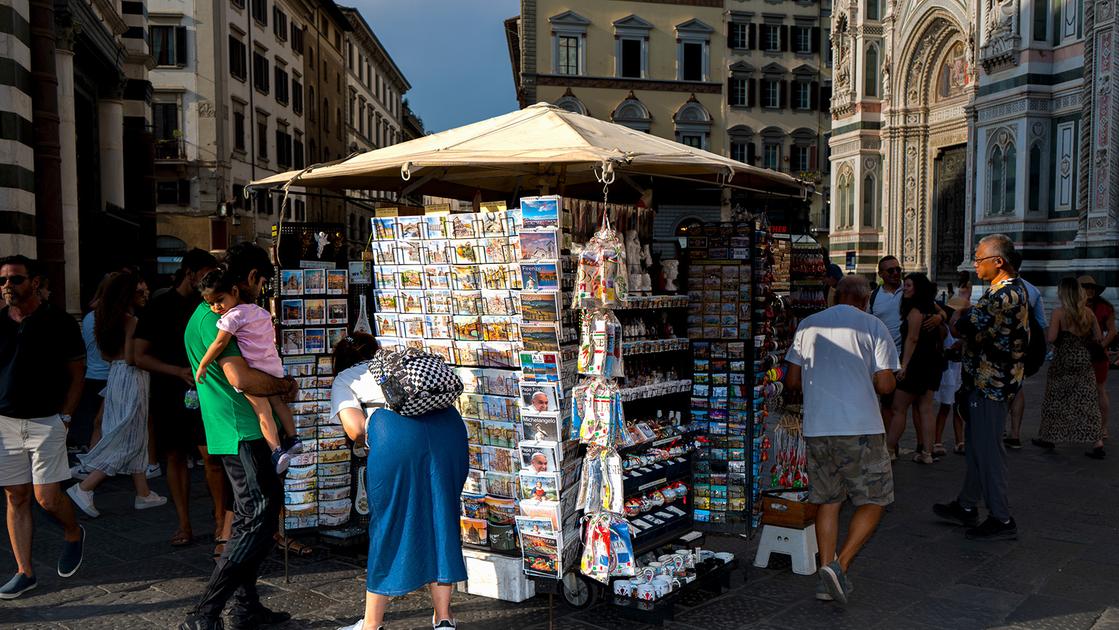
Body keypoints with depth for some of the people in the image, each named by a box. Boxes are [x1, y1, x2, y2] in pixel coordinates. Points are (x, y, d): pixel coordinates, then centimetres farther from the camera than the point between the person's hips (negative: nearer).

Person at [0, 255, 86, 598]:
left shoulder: (58, 322, -4)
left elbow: (77, 374, 0)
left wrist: (64, 417, -6)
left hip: (46, 422, -3)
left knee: (46, 497, -6)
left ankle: (73, 533, 25)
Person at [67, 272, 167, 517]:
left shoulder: (113, 319, 12)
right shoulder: (132, 320, -16)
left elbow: (106, 354, 17)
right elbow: (130, 358, -22)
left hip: (117, 375, 10)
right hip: (131, 379, -10)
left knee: (136, 439, 14)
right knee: (128, 441, -3)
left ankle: (143, 494, 20)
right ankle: (84, 488, -4)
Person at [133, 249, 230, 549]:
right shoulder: (160, 306, 0)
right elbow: (141, 357, -4)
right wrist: (179, 371, -17)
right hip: (168, 392, -1)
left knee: (211, 455, -9)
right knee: (175, 457, 6)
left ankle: (221, 519, 2)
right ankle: (184, 524, 15)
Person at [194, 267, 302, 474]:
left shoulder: (232, 316, -12)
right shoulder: (258, 310, 13)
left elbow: (220, 343, -16)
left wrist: (202, 365, -6)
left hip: (253, 371, -8)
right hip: (274, 366, 8)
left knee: (263, 412, -5)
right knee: (277, 403, 24)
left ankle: (276, 450, -11)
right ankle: (292, 438, 26)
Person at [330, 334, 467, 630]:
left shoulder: (344, 379, 25)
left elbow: (355, 429, 5)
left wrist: (371, 443, 27)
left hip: (395, 432, -4)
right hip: (447, 424, 4)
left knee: (389, 521, 9)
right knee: (441, 517, 14)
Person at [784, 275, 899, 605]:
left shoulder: (808, 325, 10)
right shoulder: (873, 326, 0)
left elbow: (791, 381, 9)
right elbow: (885, 385, -6)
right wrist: (869, 382, 16)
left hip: (817, 429, 4)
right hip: (861, 429, -4)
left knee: (828, 501, 15)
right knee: (874, 500, 9)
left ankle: (826, 572, 12)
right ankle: (841, 565, -5)